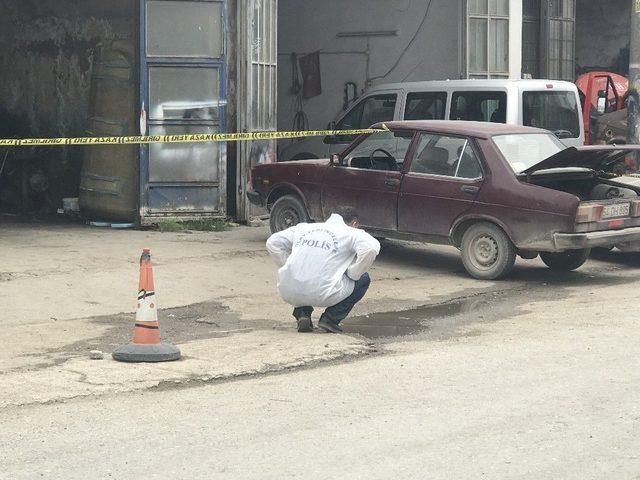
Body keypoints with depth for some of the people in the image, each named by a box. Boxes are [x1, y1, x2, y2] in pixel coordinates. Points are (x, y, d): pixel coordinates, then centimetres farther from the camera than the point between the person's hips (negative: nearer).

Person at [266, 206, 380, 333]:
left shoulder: (304, 228, 23)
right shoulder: (351, 233, 10)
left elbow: (272, 242, 26)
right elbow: (370, 248, -10)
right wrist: (352, 274, 2)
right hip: (321, 295, -5)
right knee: (363, 279, 19)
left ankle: (301, 314, 17)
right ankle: (330, 319, 9)